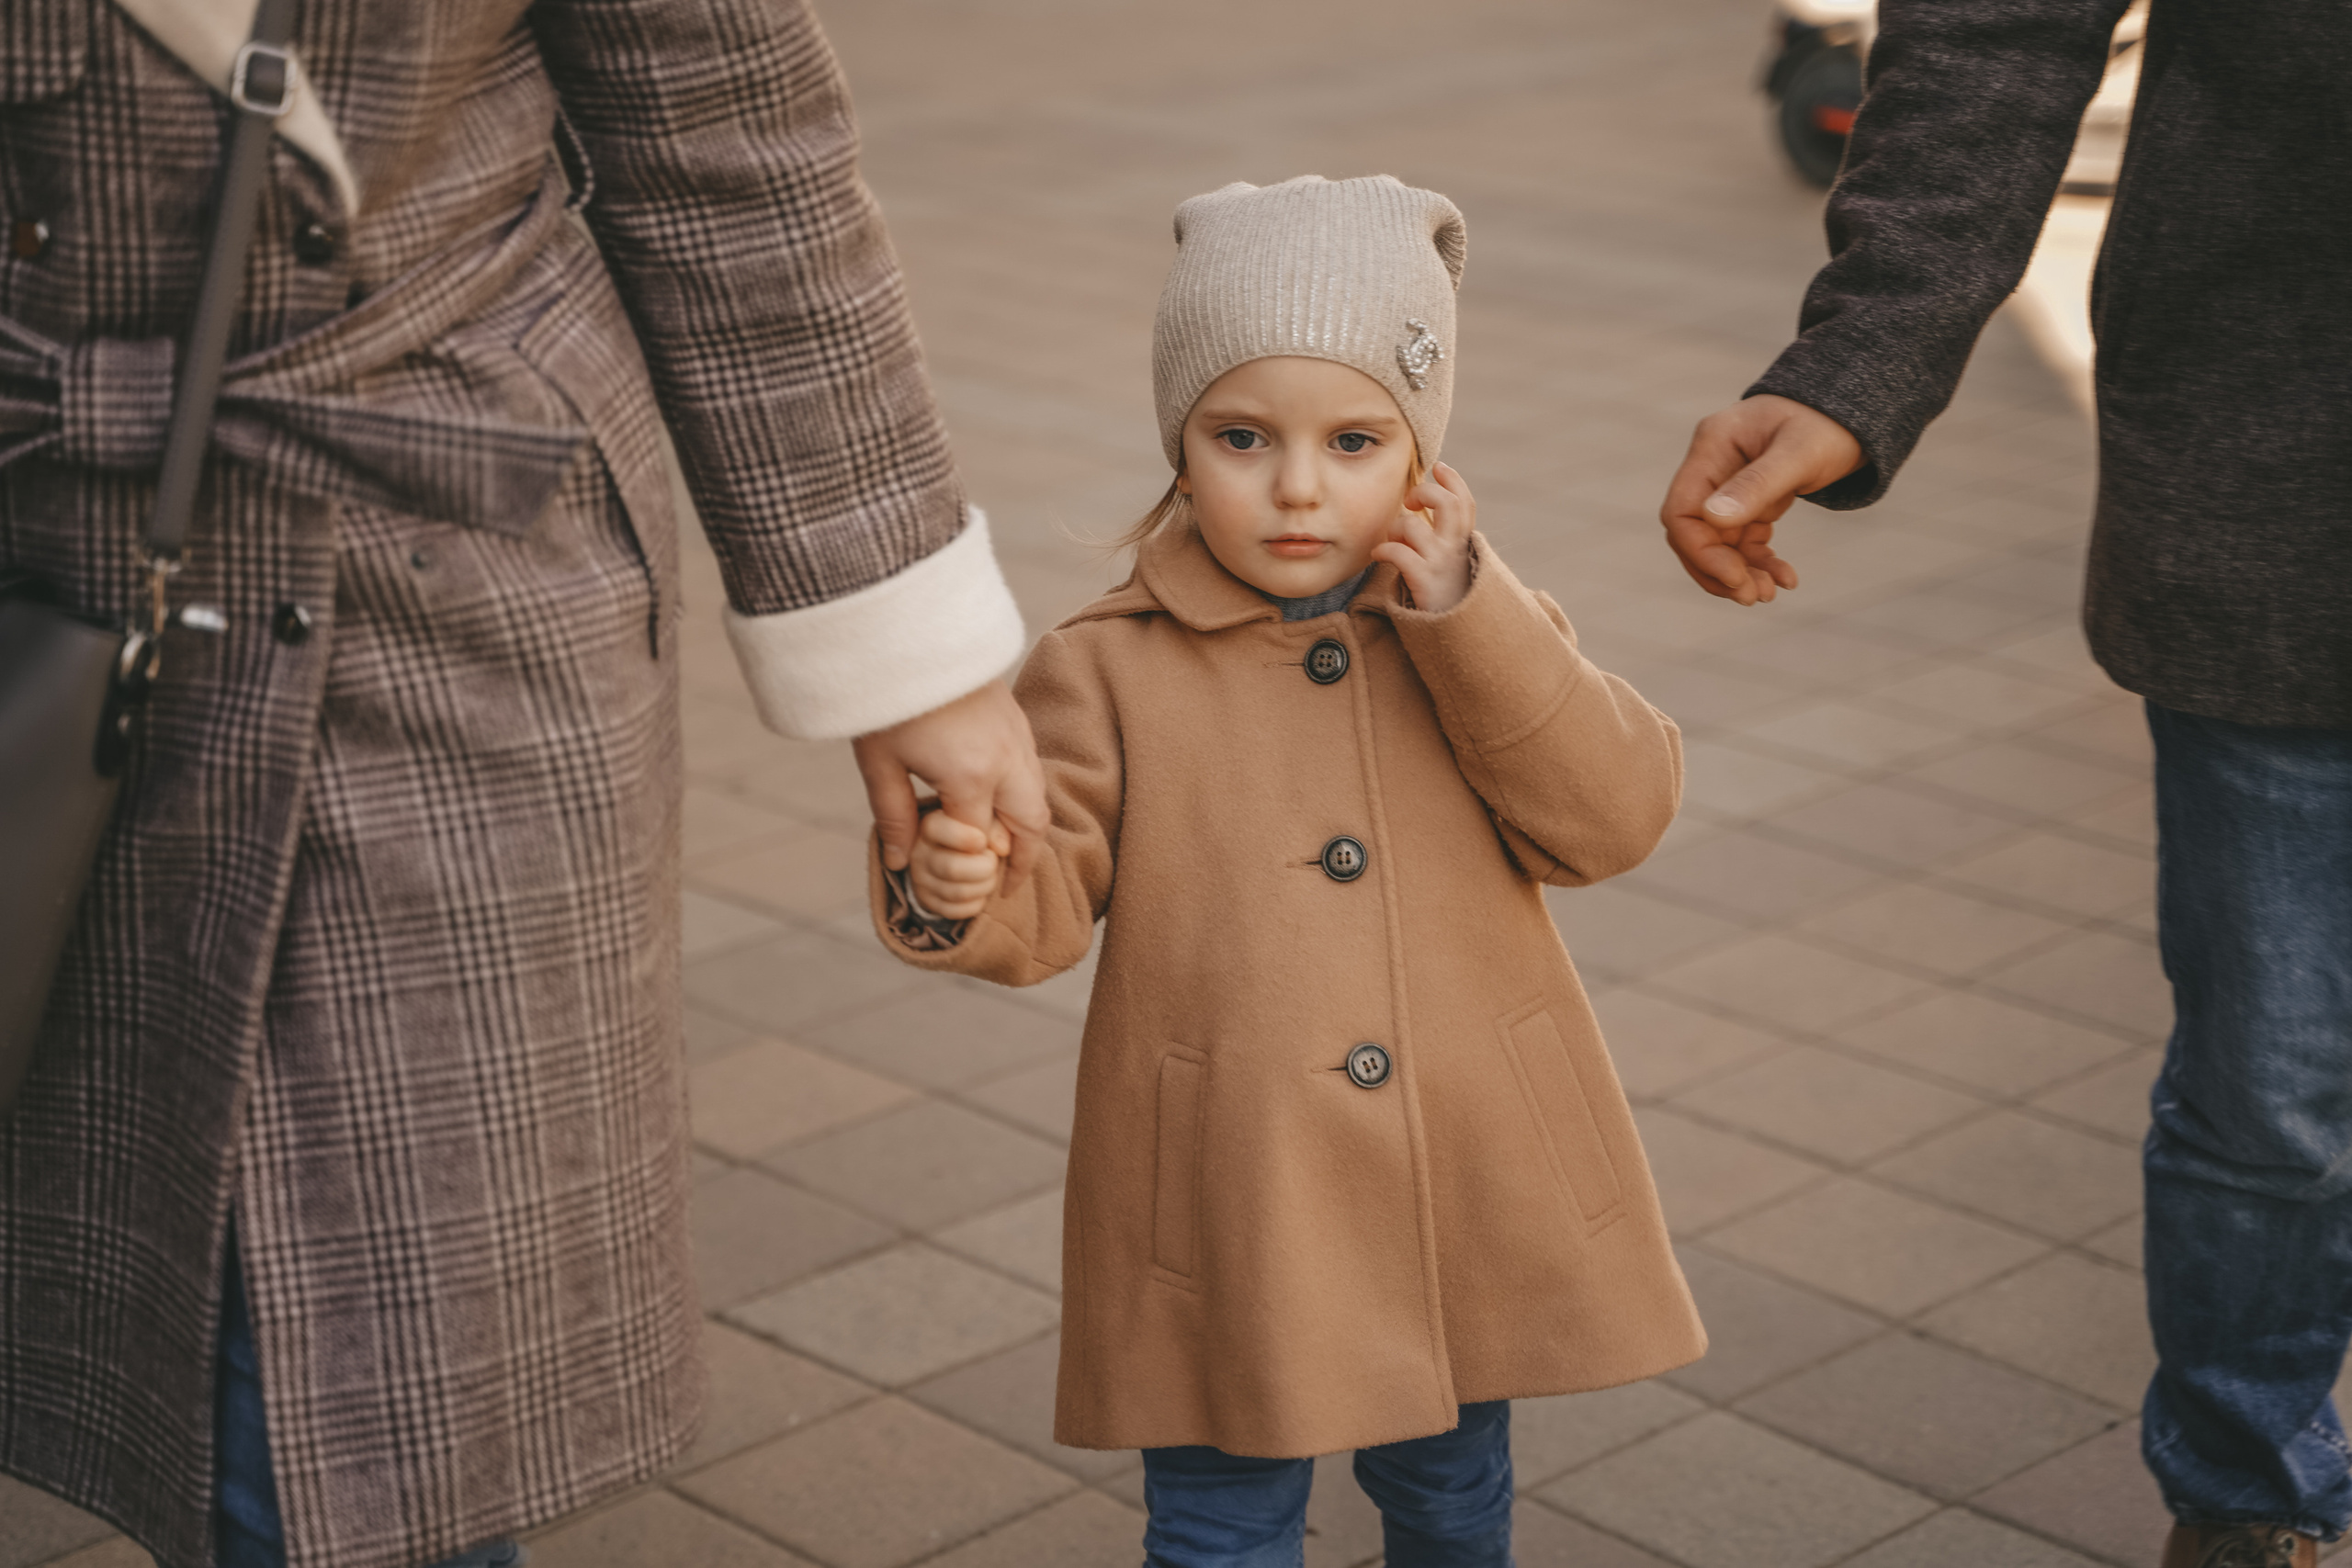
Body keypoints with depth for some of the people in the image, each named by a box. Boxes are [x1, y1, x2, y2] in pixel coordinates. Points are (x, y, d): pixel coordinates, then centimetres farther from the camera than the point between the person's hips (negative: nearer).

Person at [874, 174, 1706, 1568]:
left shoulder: (1484, 635, 1)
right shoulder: (1112, 669, -7)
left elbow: (1613, 816, -11)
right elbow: (1048, 903, -10)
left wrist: (1468, 619, -19)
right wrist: (957, 891, -34)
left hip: (1466, 1193, 3)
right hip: (1228, 1212, -3)